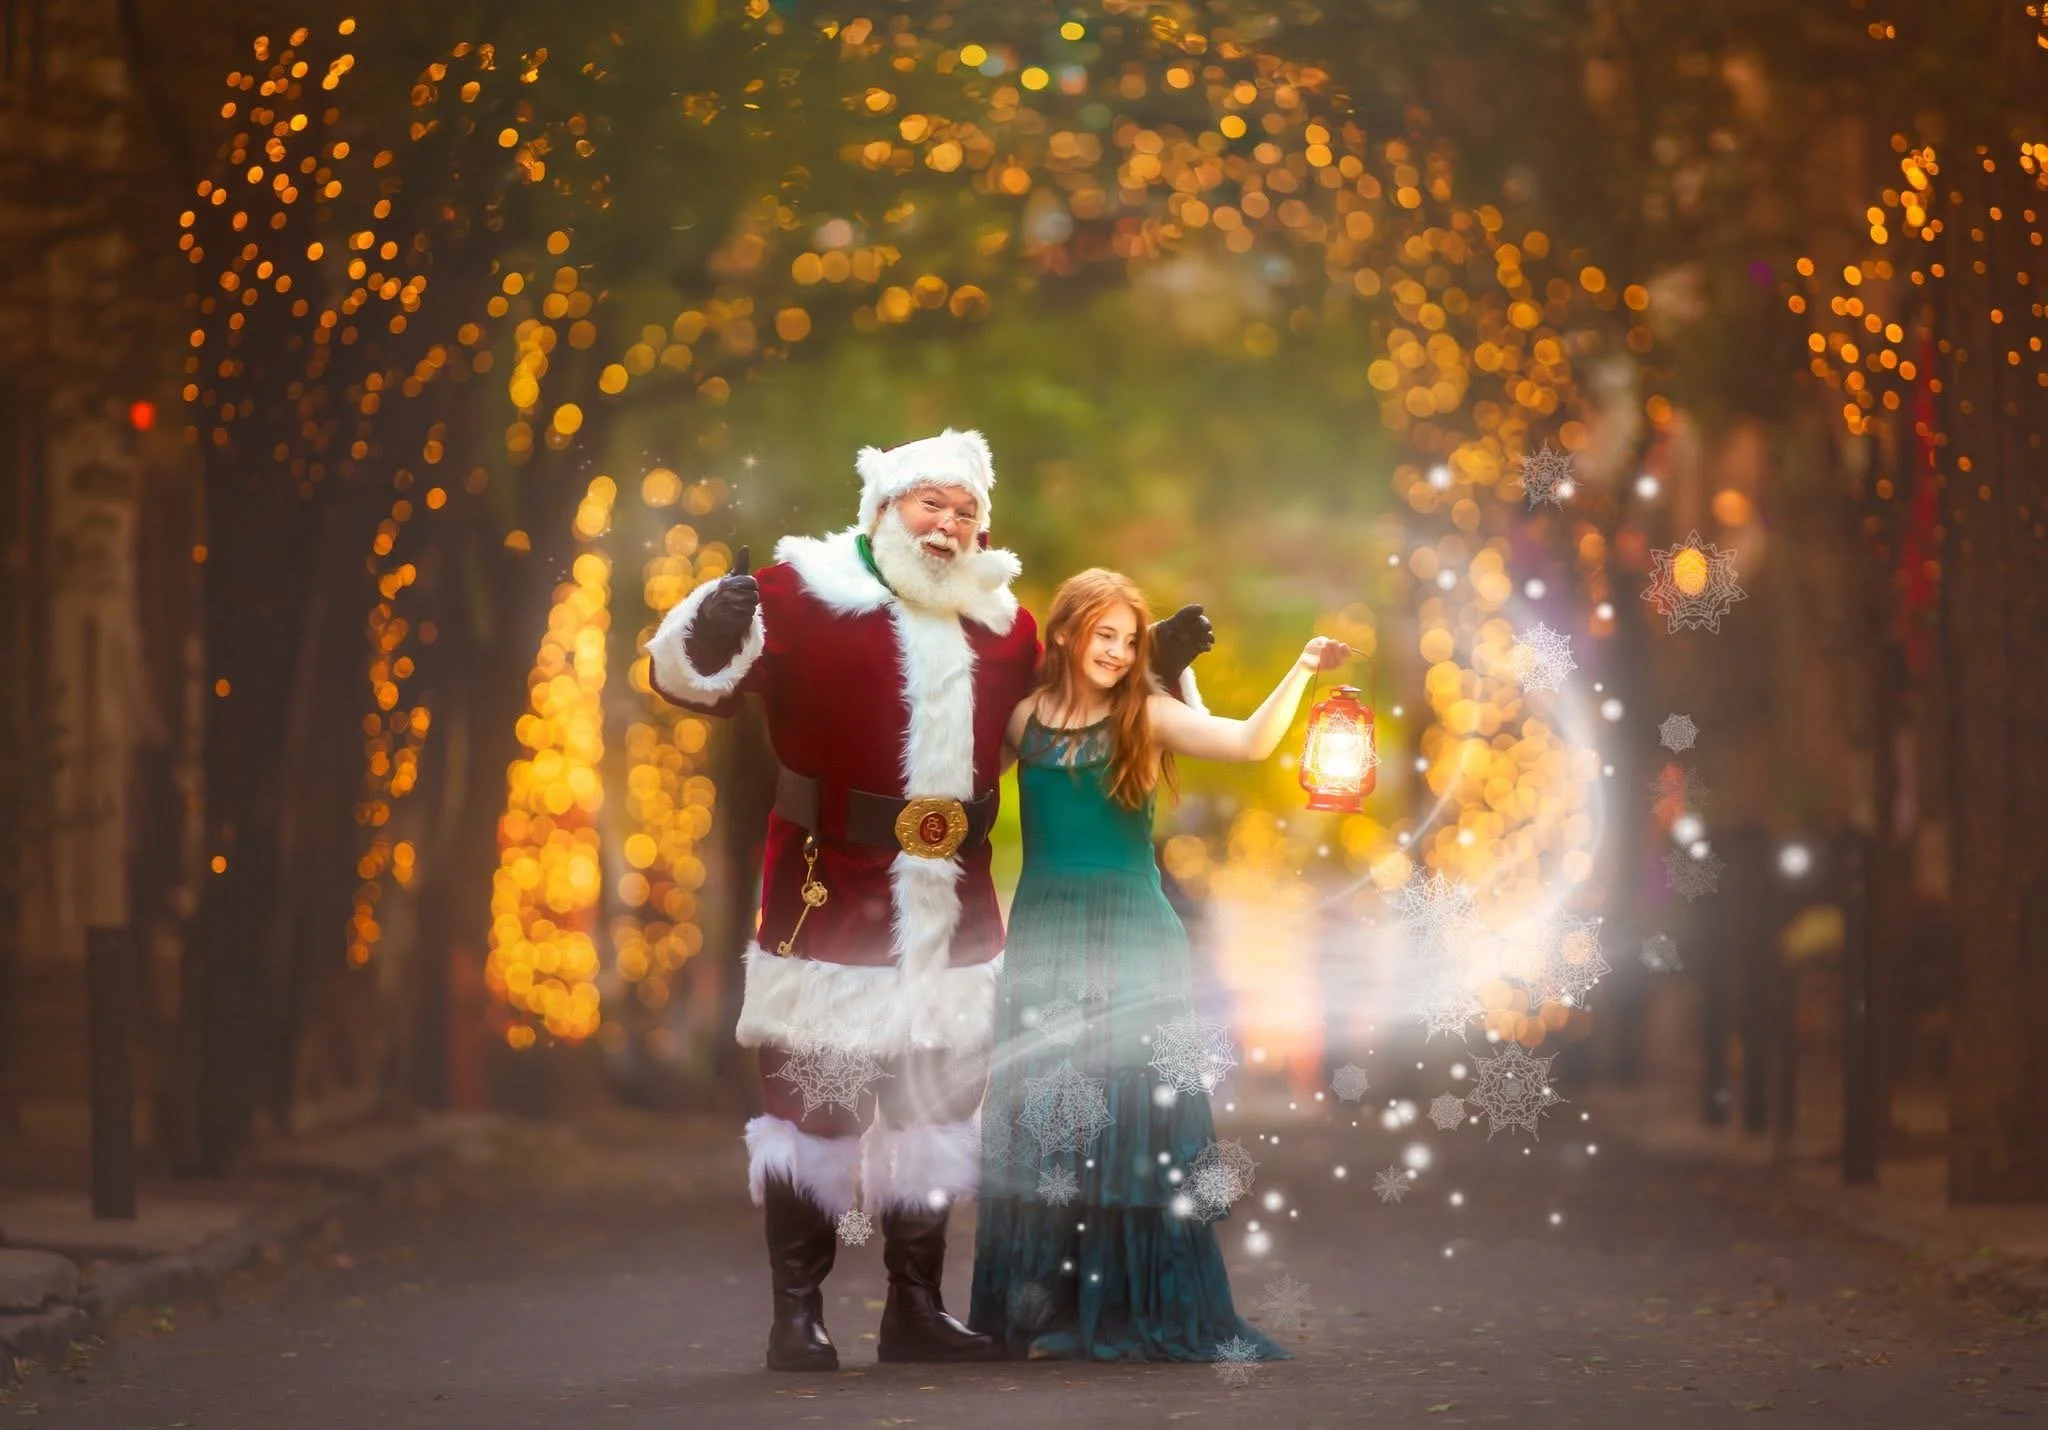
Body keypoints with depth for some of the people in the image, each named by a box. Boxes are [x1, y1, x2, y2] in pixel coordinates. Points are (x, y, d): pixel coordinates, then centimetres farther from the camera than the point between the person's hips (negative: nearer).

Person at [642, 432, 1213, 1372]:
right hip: (830, 899, -6)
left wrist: (1151, 671, 12)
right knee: (815, 1097, -1)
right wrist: (711, 635, -38)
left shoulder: (1001, 621, 9)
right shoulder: (805, 593, -9)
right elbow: (689, 677, -16)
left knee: (937, 1103, 13)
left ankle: (915, 1309, 25)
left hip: (954, 908, 6)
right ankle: (798, 1315, 8)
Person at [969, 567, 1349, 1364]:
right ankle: (1046, 1306, 11)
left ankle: (1140, 1309, 4)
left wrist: (1300, 673, -25)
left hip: (1132, 940, -2)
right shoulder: (1025, 719, 6)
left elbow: (1250, 743, -14)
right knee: (1042, 1123, 4)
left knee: (1134, 1119, -2)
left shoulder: (1146, 718, -2)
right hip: (1043, 939, 2)